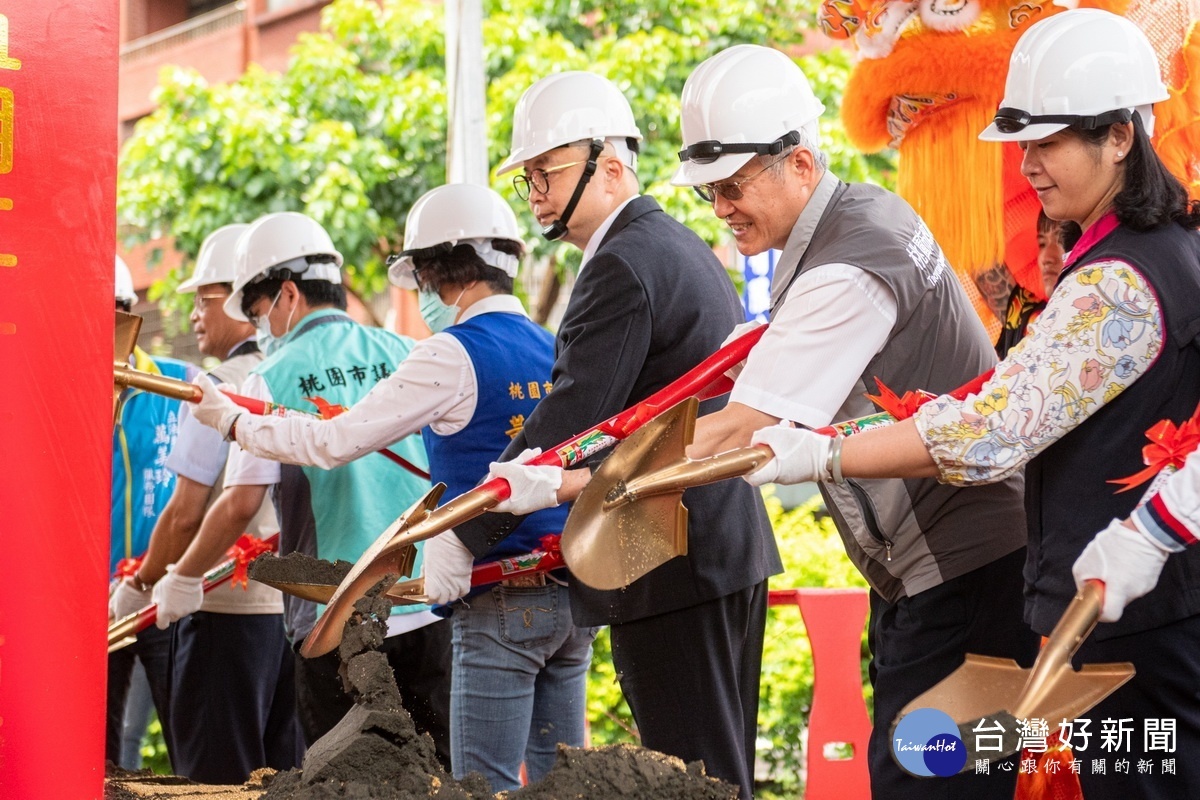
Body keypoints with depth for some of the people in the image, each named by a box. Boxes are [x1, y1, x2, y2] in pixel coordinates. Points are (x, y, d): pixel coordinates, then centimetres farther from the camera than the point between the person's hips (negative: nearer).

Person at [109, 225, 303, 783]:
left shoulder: (223, 386, -13)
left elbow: (185, 514, -15)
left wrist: (138, 586, -1)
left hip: (224, 609, -7)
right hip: (291, 605, 7)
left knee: (217, 780, 0)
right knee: (282, 775, 12)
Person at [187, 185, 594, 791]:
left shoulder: (455, 354, -10)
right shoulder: (555, 350, 12)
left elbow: (335, 442, -10)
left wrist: (235, 422, 5)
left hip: (500, 605, -8)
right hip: (572, 599, 8)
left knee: (486, 786, -4)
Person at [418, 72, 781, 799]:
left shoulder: (623, 268, -15)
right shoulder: (685, 249, 16)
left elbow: (566, 423, -21)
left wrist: (464, 539, -18)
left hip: (671, 564, -10)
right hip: (734, 548, 10)